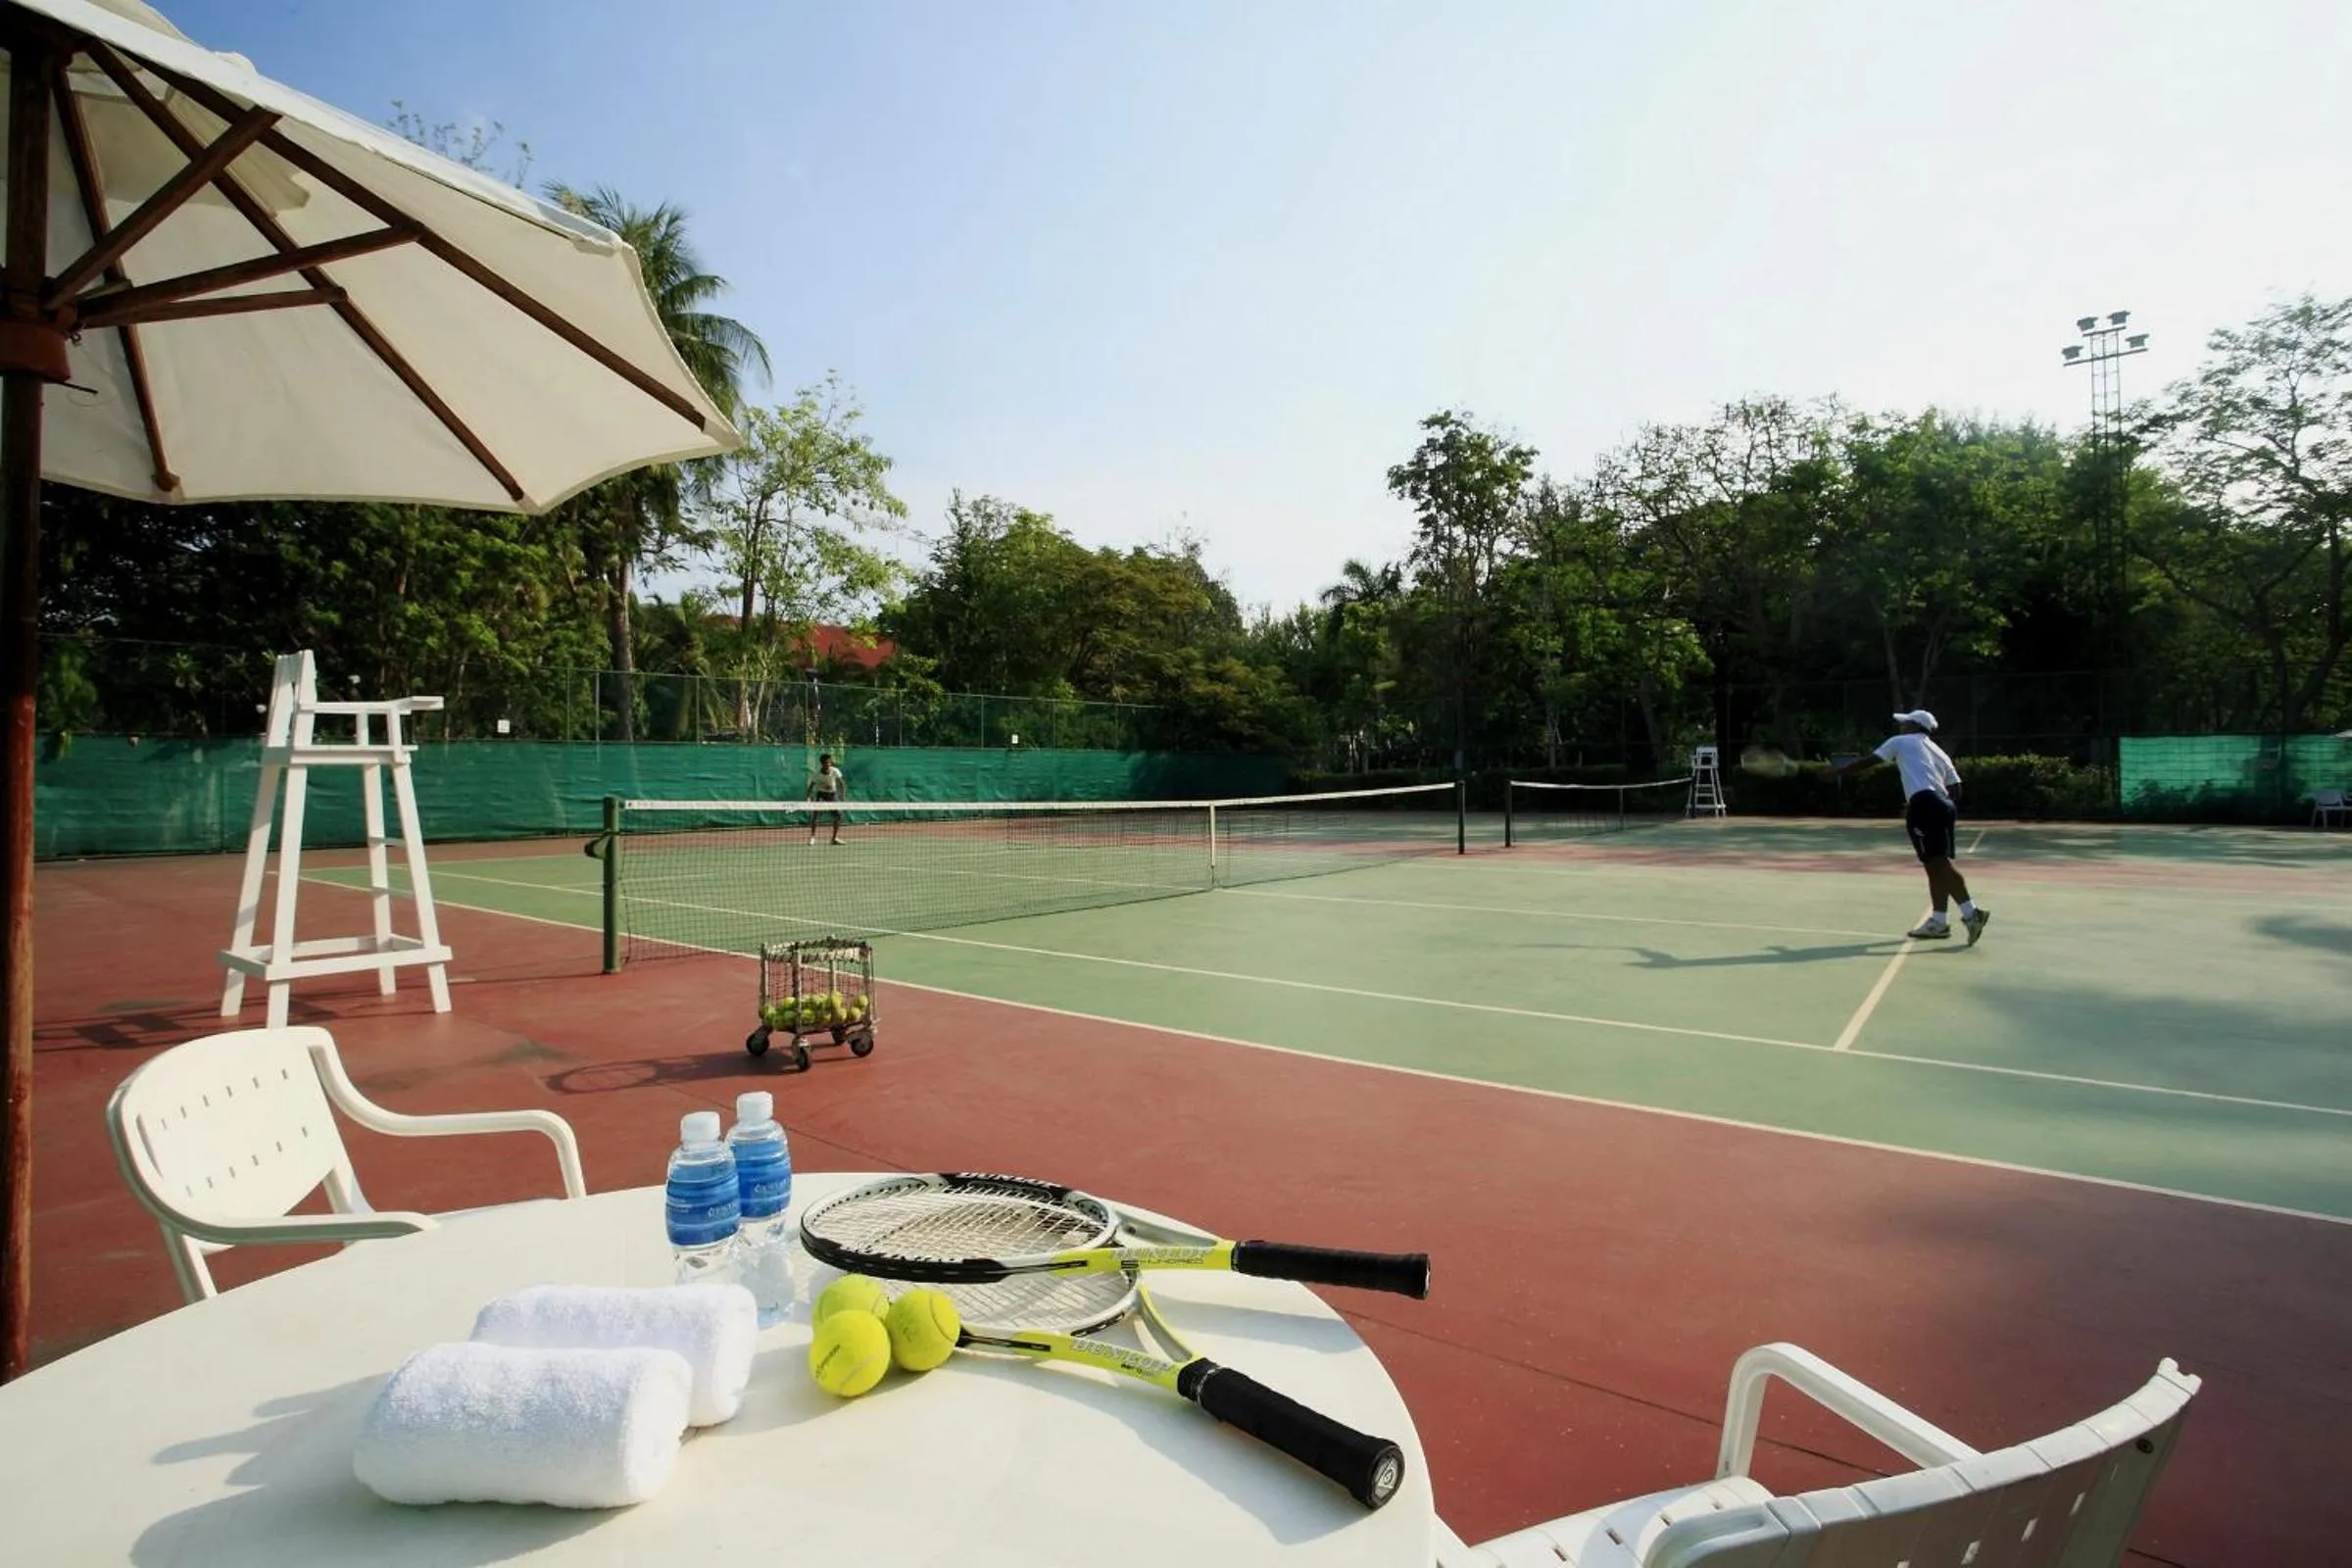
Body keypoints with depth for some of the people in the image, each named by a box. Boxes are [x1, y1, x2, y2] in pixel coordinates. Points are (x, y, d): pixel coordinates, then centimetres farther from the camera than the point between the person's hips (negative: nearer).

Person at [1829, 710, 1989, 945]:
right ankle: (1938, 921, 10)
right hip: (1944, 806, 8)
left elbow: (1866, 761, 13)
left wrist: (1837, 770, 27)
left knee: (1940, 863, -12)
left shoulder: (1901, 741, 11)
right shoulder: (1939, 753, 26)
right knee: (1936, 864, 9)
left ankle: (1971, 911, -22)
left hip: (1924, 805, -8)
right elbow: (1955, 789, 20)